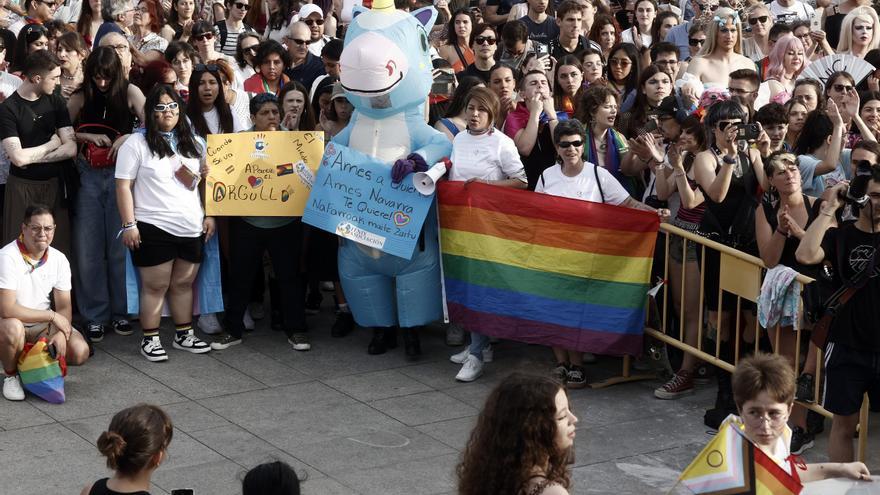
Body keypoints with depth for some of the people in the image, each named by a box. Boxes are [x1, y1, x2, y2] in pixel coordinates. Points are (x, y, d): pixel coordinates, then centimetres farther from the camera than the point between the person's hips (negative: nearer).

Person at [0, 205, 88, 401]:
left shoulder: (59, 259, -4)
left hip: (42, 325, 5)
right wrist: (52, 316, -23)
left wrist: (61, 333, -23)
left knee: (80, 352, -17)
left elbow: (64, 306, -1)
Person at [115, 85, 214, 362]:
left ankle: (184, 335, 22)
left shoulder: (194, 144, 12)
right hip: (153, 227, -5)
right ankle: (150, 340, 8)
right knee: (155, 286, -1)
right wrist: (129, 225, -11)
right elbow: (123, 186, -6)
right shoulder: (137, 144, -4)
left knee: (184, 284, 10)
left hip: (191, 228, 5)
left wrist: (209, 215, 10)